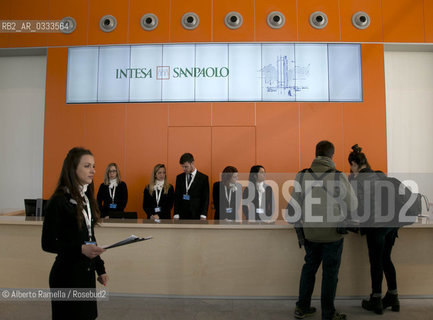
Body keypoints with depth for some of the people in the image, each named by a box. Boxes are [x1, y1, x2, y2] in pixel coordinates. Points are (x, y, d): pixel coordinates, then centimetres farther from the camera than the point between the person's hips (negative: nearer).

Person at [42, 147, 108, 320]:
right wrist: (80, 249, -27)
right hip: (67, 274, -7)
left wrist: (100, 268, 16)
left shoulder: (86, 198, 9)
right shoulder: (58, 201, -14)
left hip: (87, 272, 7)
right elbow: (48, 243, -14)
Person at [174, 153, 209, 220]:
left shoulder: (203, 178, -2)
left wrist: (203, 216, -11)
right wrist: (176, 215, -1)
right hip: (182, 217, 3)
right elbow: (176, 197, 8)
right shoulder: (179, 177, 9)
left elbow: (206, 199, -3)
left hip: (196, 216, -3)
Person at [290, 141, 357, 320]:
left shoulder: (302, 176, -6)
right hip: (332, 233, -3)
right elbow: (352, 205, -5)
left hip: (310, 232, 3)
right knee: (330, 272, 10)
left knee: (309, 267, 20)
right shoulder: (339, 177, -14)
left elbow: (295, 205, 2)